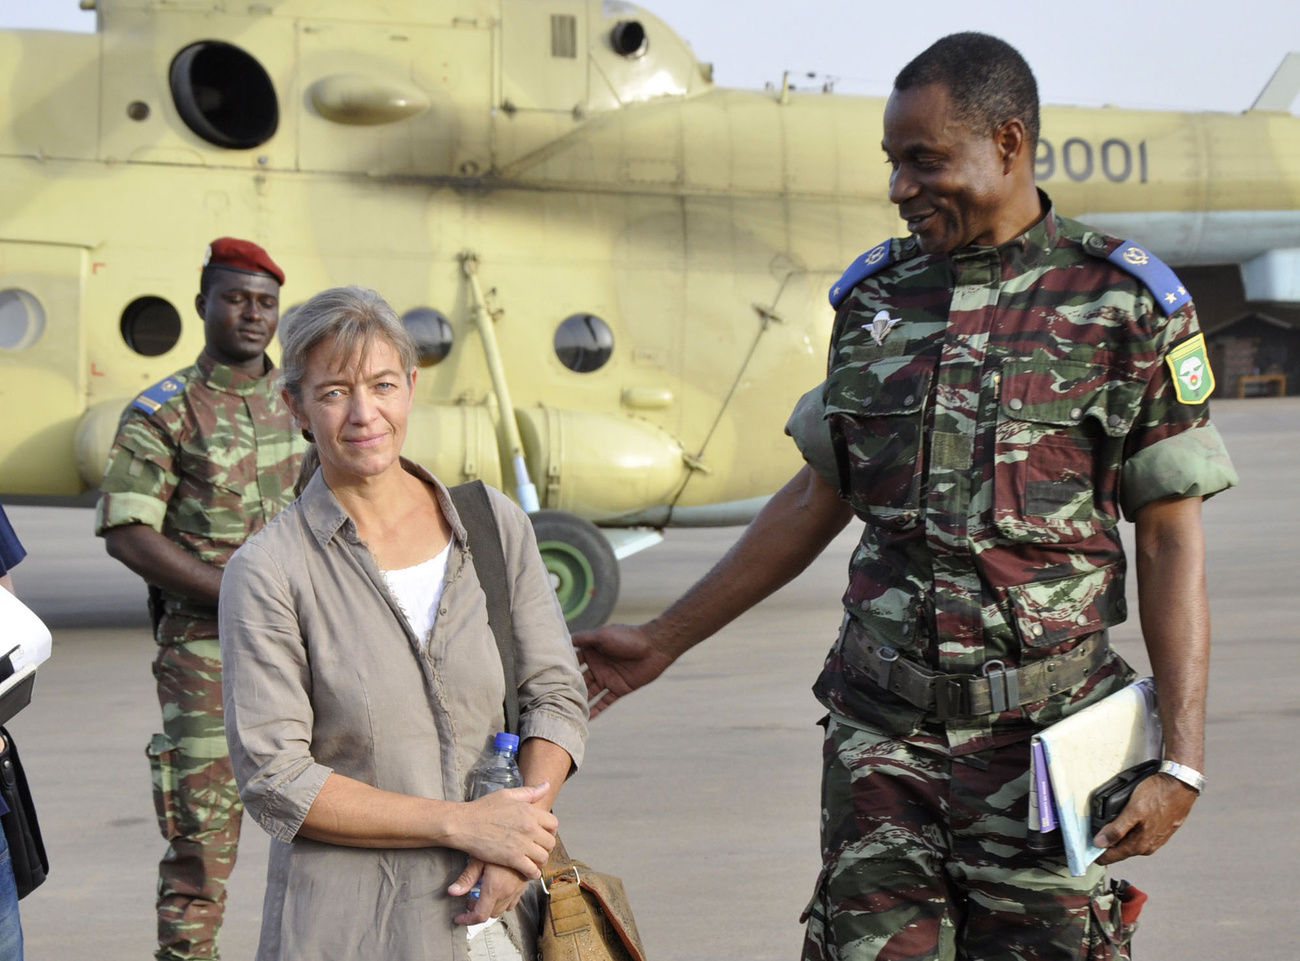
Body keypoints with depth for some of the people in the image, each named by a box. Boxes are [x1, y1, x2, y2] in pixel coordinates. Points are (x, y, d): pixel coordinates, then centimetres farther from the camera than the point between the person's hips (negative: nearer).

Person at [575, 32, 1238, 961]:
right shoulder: (876, 298, 9)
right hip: (882, 734, 3)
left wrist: (1182, 758, -11)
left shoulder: (1127, 307, -3)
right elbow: (817, 500, 18)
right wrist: (663, 639, 18)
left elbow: (1172, 543, -4)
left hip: (1042, 742, -3)